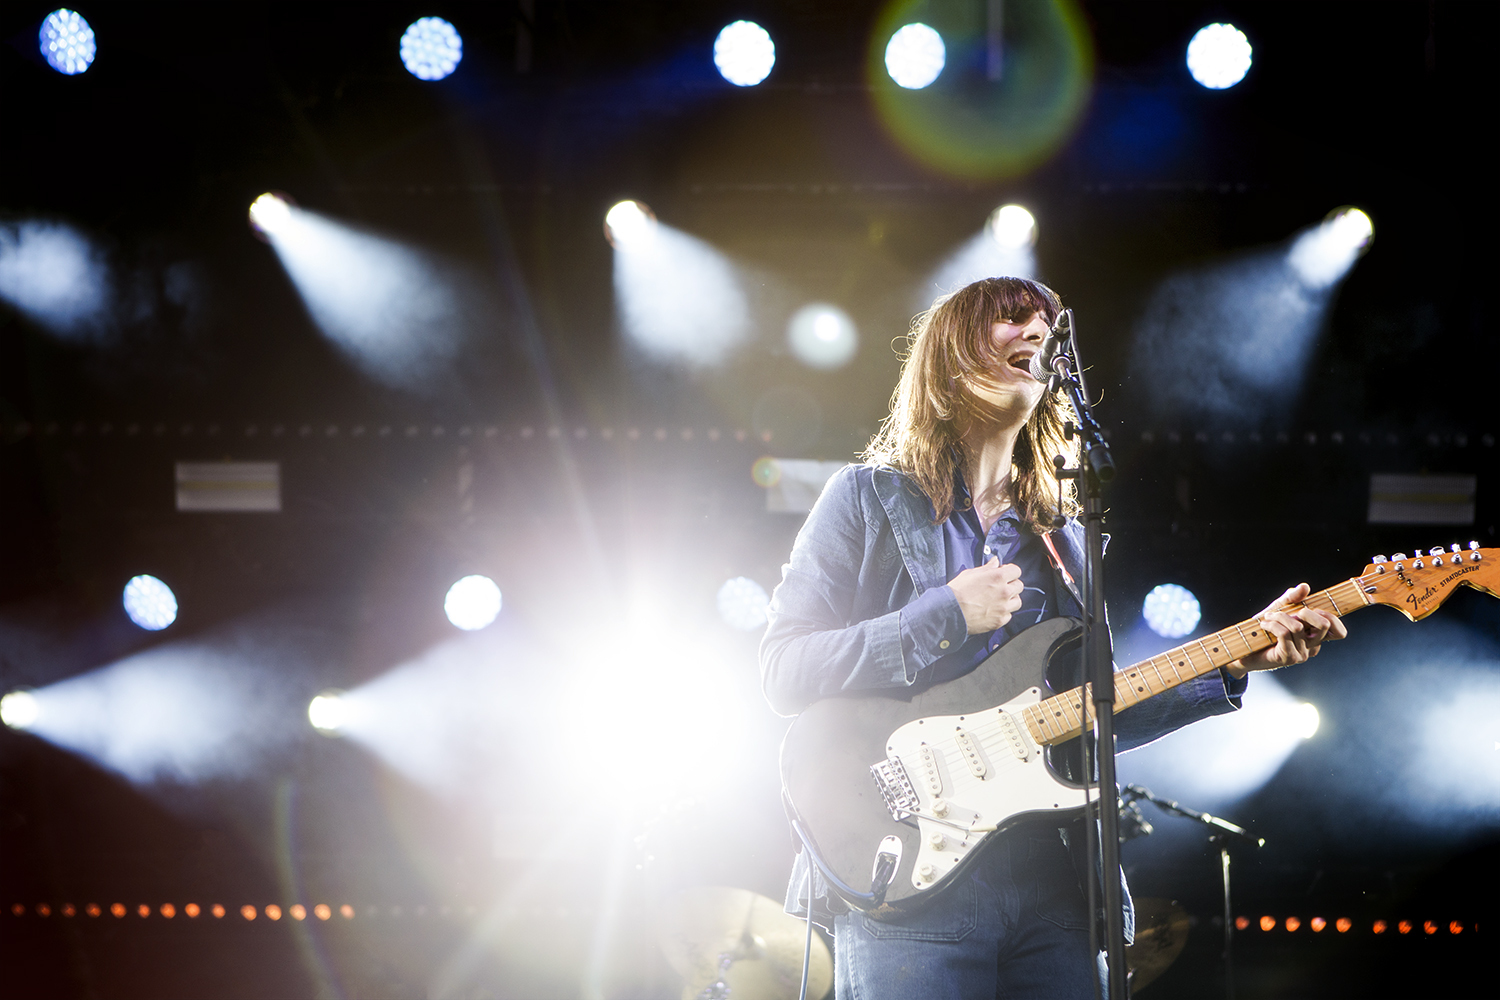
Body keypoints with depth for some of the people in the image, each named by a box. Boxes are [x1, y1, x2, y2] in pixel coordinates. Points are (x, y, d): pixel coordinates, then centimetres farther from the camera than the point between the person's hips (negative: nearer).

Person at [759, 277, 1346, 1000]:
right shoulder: (868, 499, 4)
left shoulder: (1061, 535, 19)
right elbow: (783, 672, -5)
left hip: (1053, 885, 5)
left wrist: (1233, 662, 8)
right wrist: (947, 615, -11)